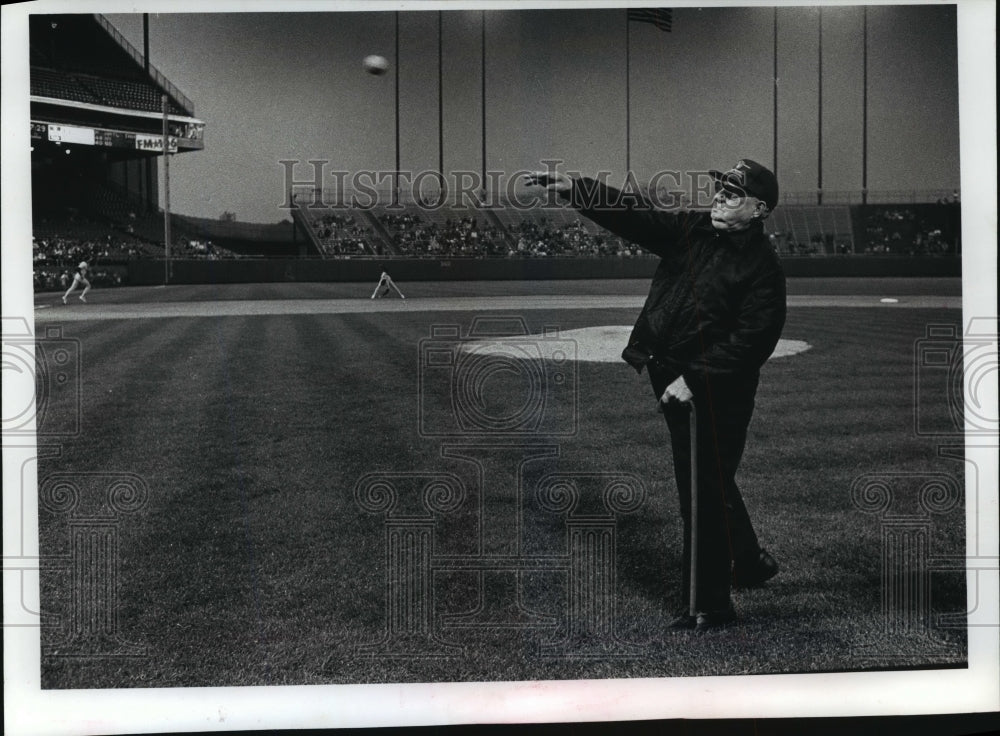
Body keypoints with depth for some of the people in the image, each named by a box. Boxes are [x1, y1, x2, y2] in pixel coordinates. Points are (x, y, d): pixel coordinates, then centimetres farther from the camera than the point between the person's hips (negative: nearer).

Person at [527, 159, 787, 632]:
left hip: (717, 392, -7)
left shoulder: (762, 266, -11)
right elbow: (632, 215, 0)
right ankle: (749, 562, 42)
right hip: (674, 383, 7)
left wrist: (694, 379, -22)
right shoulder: (691, 230, 7)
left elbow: (751, 341, -18)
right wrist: (572, 188, -11)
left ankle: (710, 605, 9)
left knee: (706, 492, -3)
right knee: (706, 483, 21)